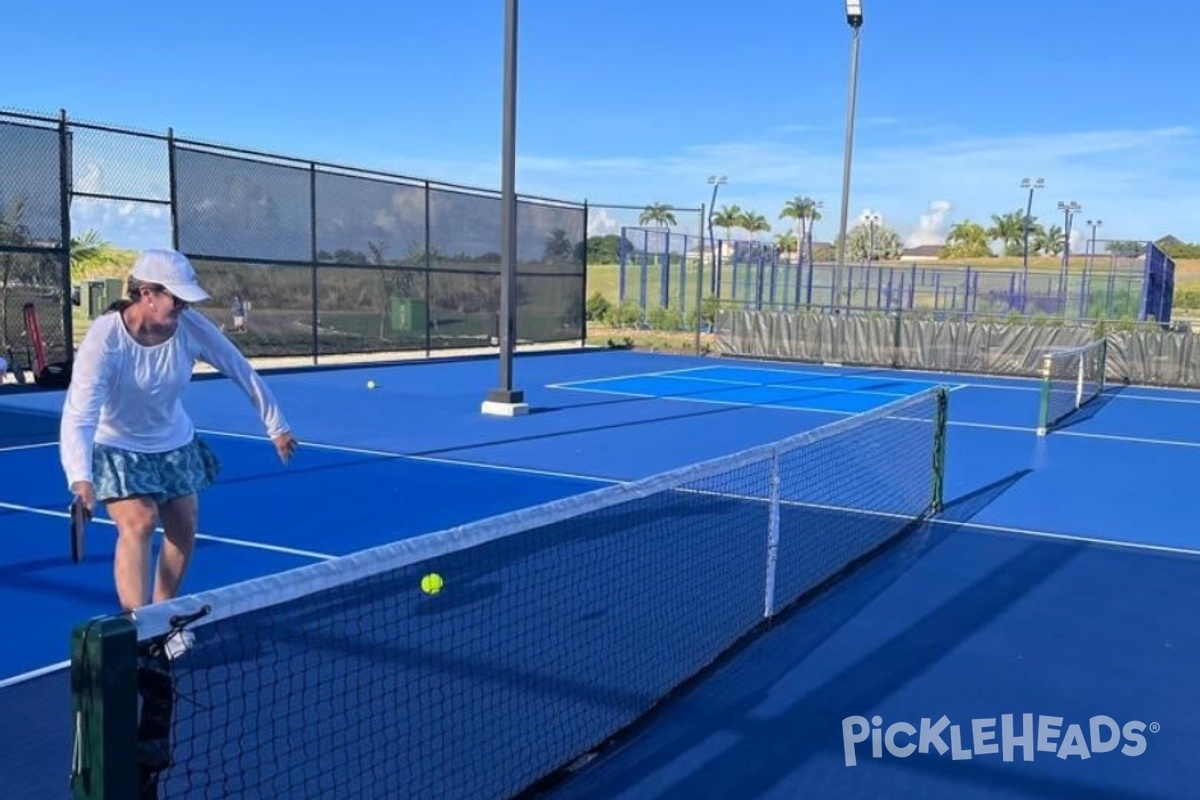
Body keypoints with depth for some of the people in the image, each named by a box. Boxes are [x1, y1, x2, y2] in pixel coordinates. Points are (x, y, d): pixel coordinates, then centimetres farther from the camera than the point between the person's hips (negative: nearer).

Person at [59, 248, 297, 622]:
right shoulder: (104, 340, -32)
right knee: (139, 522, -22)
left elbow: (241, 371, -10)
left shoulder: (191, 325, -22)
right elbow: (78, 415, -39)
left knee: (184, 528, 9)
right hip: (116, 447, -5)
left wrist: (276, 426, -5)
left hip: (173, 442, 5)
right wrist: (80, 477, -54)